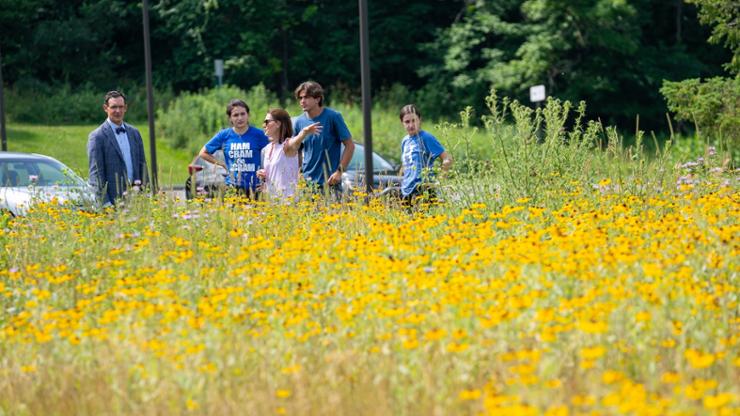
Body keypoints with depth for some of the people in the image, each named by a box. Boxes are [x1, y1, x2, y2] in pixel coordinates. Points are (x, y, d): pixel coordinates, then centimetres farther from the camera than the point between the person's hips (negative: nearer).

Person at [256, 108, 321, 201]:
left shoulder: (287, 145, -10)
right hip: (270, 198, 7)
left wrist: (304, 132, -56)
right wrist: (262, 176, 1)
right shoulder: (266, 150, 11)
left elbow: (296, 142, -34)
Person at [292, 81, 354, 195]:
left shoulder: (333, 117, -6)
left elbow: (350, 146, -3)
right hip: (307, 181, 4)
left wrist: (339, 171, -10)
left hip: (330, 182, -4)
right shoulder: (299, 122, 5)